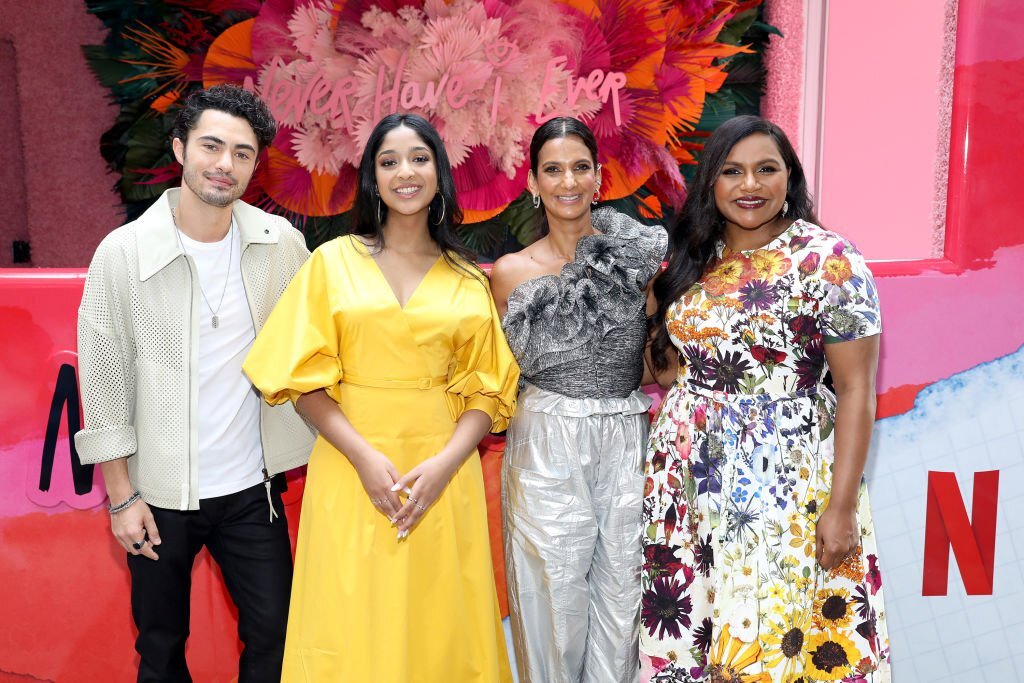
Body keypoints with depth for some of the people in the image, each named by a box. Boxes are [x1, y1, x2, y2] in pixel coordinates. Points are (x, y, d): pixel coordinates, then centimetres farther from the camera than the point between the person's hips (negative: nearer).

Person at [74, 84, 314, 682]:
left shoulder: (282, 243, -4)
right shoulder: (124, 252, -10)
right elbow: (103, 382, -6)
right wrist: (122, 497, -5)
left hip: (252, 487, 2)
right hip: (159, 496, -1)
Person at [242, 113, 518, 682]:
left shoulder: (470, 281, 7)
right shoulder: (334, 260, 3)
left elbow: (486, 391, 4)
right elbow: (305, 379, -2)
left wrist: (445, 463, -11)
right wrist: (365, 457, -13)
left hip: (444, 476, 1)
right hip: (352, 468, -1)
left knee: (440, 627, 9)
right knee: (356, 624, 7)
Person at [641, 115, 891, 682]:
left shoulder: (828, 260, -8)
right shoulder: (691, 259, 8)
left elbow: (855, 388, -11)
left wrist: (842, 506, -14)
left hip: (785, 481, -5)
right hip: (689, 481, 5)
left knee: (776, 631, 3)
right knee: (687, 625, 12)